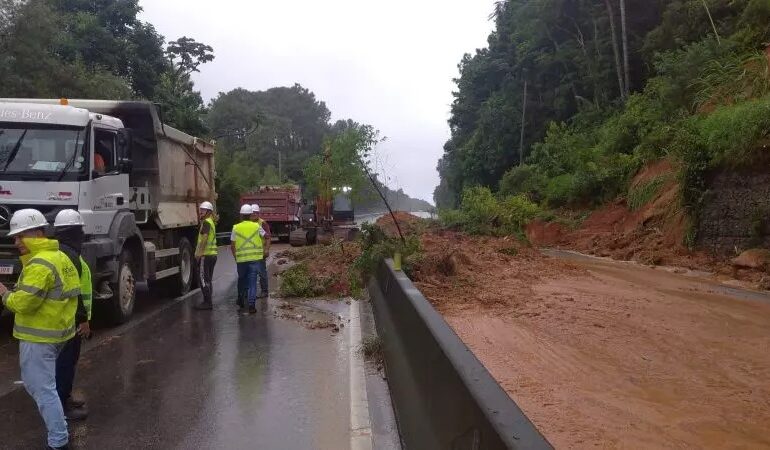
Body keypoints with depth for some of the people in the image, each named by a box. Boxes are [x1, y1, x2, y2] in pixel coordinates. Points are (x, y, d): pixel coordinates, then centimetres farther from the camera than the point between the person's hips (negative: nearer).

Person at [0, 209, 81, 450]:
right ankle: (58, 422, 35)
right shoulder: (59, 257, 13)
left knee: (42, 388, -2)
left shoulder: (40, 264, -21)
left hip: (39, 336, -10)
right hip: (58, 331, 10)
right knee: (34, 381, 26)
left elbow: (24, 302, -24)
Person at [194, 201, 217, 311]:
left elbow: (204, 239, -20)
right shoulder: (211, 222, 19)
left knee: (203, 279, -7)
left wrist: (199, 253, -20)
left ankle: (207, 302, -7)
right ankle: (208, 301, 21)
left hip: (206, 255, -10)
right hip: (212, 254, 10)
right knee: (208, 280, 15)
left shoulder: (206, 222, -12)